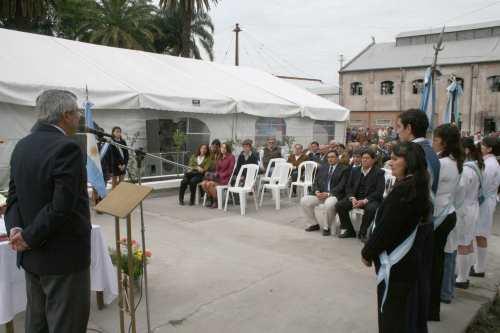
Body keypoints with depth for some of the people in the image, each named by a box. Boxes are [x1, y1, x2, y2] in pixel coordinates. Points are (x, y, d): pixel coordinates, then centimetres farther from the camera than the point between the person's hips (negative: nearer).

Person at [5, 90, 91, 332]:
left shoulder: (22, 146, 7)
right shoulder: (67, 148, -20)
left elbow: (14, 196, 7)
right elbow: (61, 207, -25)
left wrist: (15, 228, -8)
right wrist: (29, 237, -13)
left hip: (31, 256, 9)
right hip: (63, 257, -9)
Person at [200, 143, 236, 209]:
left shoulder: (231, 157, -3)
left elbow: (230, 170, -11)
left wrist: (220, 176, -16)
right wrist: (215, 174, -4)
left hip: (226, 178, -7)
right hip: (218, 177, 7)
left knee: (210, 184, -29)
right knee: (203, 183, -17)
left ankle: (216, 202, -13)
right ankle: (212, 200, -2)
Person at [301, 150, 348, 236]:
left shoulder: (344, 169, 2)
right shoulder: (322, 168, 19)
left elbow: (341, 186, -8)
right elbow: (316, 182, 15)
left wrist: (328, 193, -19)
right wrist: (316, 191, -7)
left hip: (334, 195, -5)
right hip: (320, 194, 6)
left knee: (329, 204, -39)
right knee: (304, 201, -15)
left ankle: (327, 227, -12)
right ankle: (313, 224, 4)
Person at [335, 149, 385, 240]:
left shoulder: (379, 173, -1)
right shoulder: (355, 171, 14)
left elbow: (379, 191, -10)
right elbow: (348, 187, 10)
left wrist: (364, 201, -23)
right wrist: (352, 198, -12)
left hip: (371, 199, -4)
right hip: (355, 197, 4)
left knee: (371, 208, -37)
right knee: (339, 205, -19)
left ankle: (362, 233, -14)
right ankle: (349, 230, -3)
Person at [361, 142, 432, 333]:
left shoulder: (403, 190, -23)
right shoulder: (418, 187, 6)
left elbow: (385, 228, -23)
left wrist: (367, 252, -8)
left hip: (396, 263, -9)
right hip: (410, 259, 9)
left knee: (393, 313, 5)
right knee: (408, 308, 21)